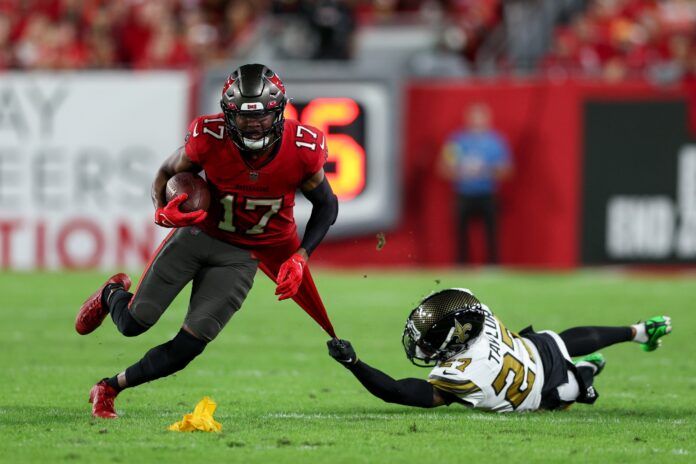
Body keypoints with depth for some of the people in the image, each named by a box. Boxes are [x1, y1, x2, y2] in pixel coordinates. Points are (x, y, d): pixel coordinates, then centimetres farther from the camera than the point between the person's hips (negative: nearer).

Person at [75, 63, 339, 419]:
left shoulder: (301, 150, -22)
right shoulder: (209, 139, -24)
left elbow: (326, 205, -4)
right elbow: (166, 173, -4)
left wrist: (300, 257, -16)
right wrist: (162, 210, -26)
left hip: (241, 255, 0)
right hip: (197, 233, 0)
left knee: (188, 347, -8)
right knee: (133, 323, 1)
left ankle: (110, 387, 15)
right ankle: (112, 293, 40)